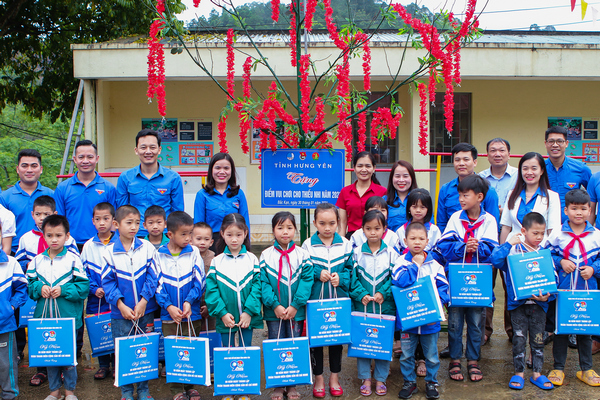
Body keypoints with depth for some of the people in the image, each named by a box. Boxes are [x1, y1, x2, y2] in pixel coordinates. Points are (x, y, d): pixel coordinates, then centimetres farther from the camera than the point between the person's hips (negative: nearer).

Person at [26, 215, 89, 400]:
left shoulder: (73, 259, -6)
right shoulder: (37, 261, 4)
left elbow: (84, 286, -7)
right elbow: (29, 285, 9)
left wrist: (63, 290, -17)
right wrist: (39, 288, -11)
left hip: (68, 317, -3)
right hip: (44, 316, 3)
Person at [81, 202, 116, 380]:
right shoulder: (89, 245, 6)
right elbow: (84, 272, 7)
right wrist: (95, 288, -7)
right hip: (96, 299, 3)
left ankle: (118, 365, 16)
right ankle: (103, 366, 23)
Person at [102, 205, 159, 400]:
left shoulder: (147, 247, -2)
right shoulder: (109, 251, -4)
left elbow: (152, 277, -2)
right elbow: (108, 282, -4)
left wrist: (143, 301, -11)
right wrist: (120, 305, -13)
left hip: (145, 310, 1)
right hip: (120, 312, -1)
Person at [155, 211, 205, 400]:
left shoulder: (193, 253, 0)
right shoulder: (158, 255, 0)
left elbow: (199, 281, -3)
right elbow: (158, 284, -2)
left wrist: (188, 301, -16)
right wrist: (169, 306, -14)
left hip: (192, 313, 0)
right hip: (169, 314, 0)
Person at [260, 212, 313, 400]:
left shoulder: (302, 255, -2)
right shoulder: (266, 255, -3)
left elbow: (307, 280, -7)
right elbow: (263, 282, -6)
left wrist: (295, 305, -14)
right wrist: (275, 305, -16)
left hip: (296, 312, 0)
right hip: (274, 313, 0)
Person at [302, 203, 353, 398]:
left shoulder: (345, 244, -1)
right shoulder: (308, 245, -5)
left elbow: (351, 269, 3)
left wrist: (341, 277, -15)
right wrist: (317, 274, -16)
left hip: (339, 301, 1)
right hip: (315, 300, -1)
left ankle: (335, 376, 28)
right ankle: (318, 378, 23)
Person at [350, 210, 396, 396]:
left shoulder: (391, 253, -1)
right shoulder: (356, 253, -1)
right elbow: (352, 278, -1)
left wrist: (383, 293, -12)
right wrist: (361, 295, -13)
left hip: (385, 306, 0)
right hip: (361, 307, 0)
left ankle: (381, 379, 22)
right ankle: (365, 379, 21)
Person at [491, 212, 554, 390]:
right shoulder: (514, 250, -6)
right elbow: (495, 259, -23)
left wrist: (547, 295, -13)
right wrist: (508, 244, -20)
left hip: (539, 303, 3)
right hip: (518, 302, -2)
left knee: (538, 339, 10)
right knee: (519, 339, 4)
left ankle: (537, 373, 22)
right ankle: (519, 373, 17)